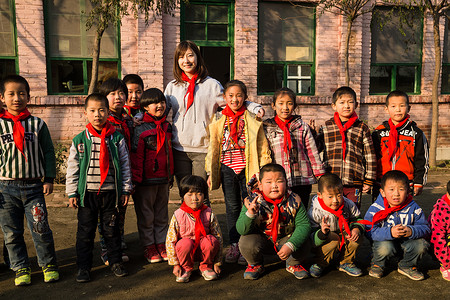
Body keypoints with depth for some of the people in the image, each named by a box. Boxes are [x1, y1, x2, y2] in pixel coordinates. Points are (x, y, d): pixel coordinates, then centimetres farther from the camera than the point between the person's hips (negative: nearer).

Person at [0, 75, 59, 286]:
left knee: (41, 229, -1)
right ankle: (21, 269, 24)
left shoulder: (38, 124, 3)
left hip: (33, 186, -1)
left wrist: (49, 179, 1)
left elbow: (48, 152, 6)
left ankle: (48, 265, 17)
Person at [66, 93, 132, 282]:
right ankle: (83, 267, 21)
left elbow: (125, 165, 3)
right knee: (85, 231, 7)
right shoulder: (79, 140, 0)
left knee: (111, 229, 10)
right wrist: (72, 193, 0)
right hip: (87, 193, 0)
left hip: (111, 192, 0)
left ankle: (115, 262, 26)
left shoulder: (117, 139, 0)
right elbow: (72, 168, 3)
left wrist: (125, 190, 2)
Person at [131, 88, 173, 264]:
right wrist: (136, 179, -13)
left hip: (163, 179, 6)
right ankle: (149, 247, 18)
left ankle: (161, 244, 26)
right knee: (146, 216, 6)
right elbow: (136, 156, -11)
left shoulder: (167, 127, 9)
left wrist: (171, 174, 18)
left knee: (162, 214, 14)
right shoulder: (140, 130, -10)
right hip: (147, 180, -5)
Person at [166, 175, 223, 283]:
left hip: (203, 249, 1)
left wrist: (217, 263, -8)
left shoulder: (209, 214, -11)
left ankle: (206, 267, 0)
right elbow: (170, 241, -9)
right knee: (185, 243, -34)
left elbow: (219, 238, -7)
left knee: (211, 240, -30)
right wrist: (175, 264, -9)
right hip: (186, 250, -1)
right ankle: (186, 268, -3)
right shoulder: (178, 216, -14)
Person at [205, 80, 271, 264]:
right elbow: (213, 147, 11)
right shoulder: (218, 120, 7)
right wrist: (211, 173, 8)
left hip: (248, 169, -2)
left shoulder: (253, 120, 1)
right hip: (227, 169, 2)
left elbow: (262, 147, 2)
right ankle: (234, 245, 19)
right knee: (232, 207, 8)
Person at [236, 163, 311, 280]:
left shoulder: (294, 201, -18)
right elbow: (241, 230, -21)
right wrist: (250, 214, -42)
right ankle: (255, 265, 8)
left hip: (286, 239, 1)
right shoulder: (252, 201, -20)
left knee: (303, 247, -23)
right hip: (261, 239, -1)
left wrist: (290, 245, -32)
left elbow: (304, 225, -18)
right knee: (246, 243, -28)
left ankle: (293, 264, 14)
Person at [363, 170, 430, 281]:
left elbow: (425, 228, -7)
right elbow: (370, 231, -22)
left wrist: (411, 231, -30)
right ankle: (377, 264, 4)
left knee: (420, 245, -22)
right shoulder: (375, 209, -15)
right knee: (385, 247, -34)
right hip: (385, 241, -3)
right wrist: (390, 232, -38)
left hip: (406, 242, 3)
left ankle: (407, 266, 10)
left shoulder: (413, 208, -7)